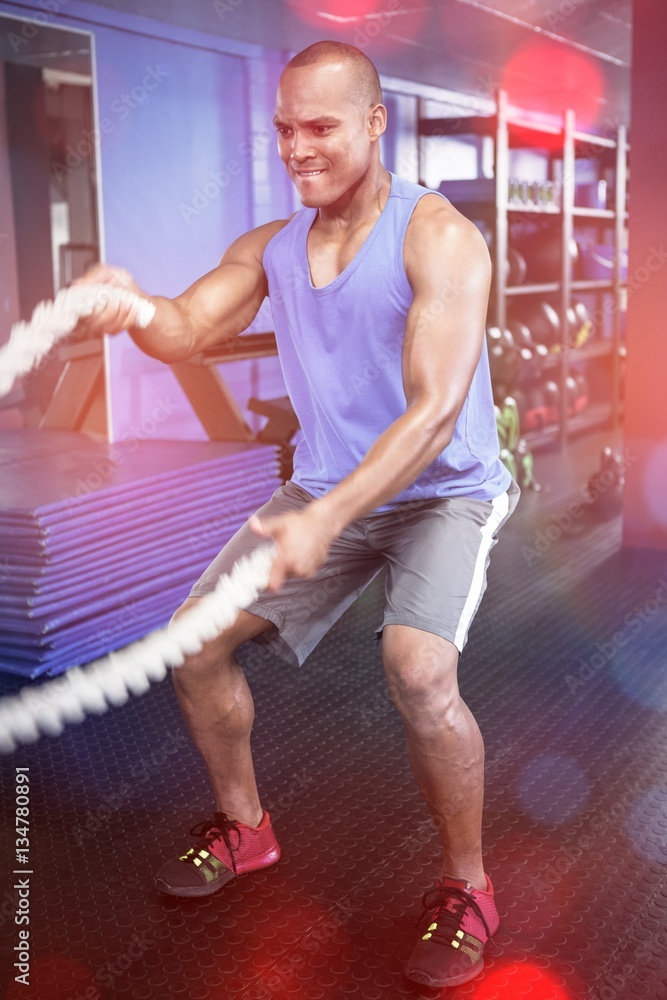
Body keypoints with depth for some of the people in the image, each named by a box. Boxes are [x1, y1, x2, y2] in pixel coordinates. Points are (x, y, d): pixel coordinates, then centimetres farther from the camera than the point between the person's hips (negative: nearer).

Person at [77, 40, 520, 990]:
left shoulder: (439, 238, -18)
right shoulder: (269, 248, 2)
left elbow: (434, 411, -27)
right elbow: (185, 331, -10)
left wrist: (327, 519, -38)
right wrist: (127, 301, -34)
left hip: (441, 492, -6)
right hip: (325, 489, 6)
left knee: (419, 670, -30)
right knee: (196, 641, 1)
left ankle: (466, 890, -3)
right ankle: (242, 829, 26)